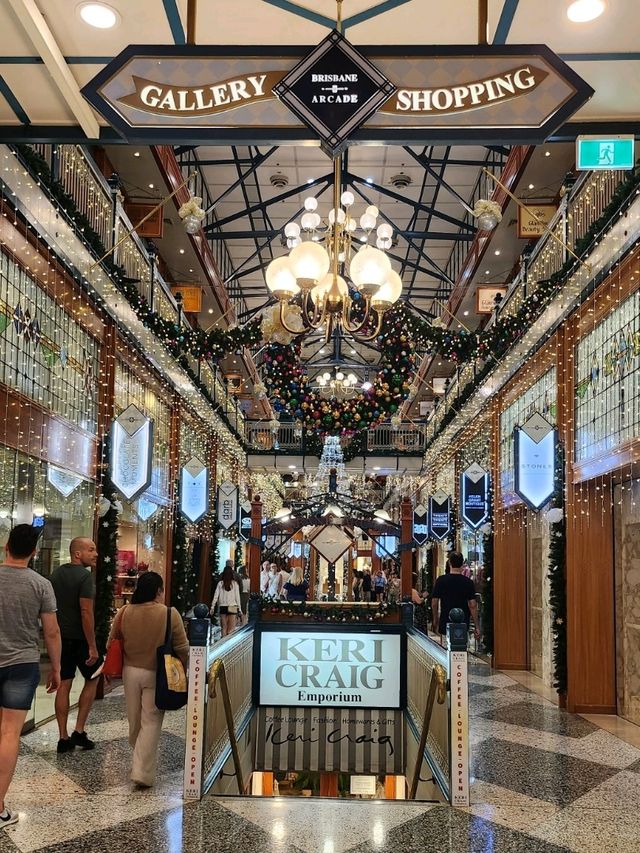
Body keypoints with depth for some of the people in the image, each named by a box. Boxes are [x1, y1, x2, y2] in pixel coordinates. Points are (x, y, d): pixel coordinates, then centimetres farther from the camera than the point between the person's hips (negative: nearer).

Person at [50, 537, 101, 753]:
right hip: (80, 637, -6)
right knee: (92, 679, 12)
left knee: (64, 685, 8)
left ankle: (63, 738, 11)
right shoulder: (85, 576, -16)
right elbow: (86, 612, -20)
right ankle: (79, 731, 9)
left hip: (61, 637, 6)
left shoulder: (57, 573, 8)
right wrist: (92, 647, -18)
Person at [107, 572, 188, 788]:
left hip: (130, 672, 4)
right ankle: (143, 771, -4)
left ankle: (141, 761, 36)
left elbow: (112, 644, 5)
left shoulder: (124, 612, -4)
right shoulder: (170, 614, -13)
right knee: (151, 722, 1)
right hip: (157, 675, -4)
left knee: (135, 721, 18)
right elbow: (182, 649, -8)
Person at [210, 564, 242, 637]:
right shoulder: (234, 583, -4)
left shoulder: (220, 583, 1)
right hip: (232, 608, -2)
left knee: (223, 628, 10)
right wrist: (239, 609, 5)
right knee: (231, 628, 0)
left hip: (223, 607, 2)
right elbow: (237, 597, -2)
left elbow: (216, 596, 1)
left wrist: (212, 607, 8)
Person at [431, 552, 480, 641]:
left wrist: (435, 620, 15)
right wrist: (477, 627, -1)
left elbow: (434, 604, 0)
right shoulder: (468, 582, -5)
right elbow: (472, 605, -7)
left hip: (445, 624, 0)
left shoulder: (441, 580, -4)